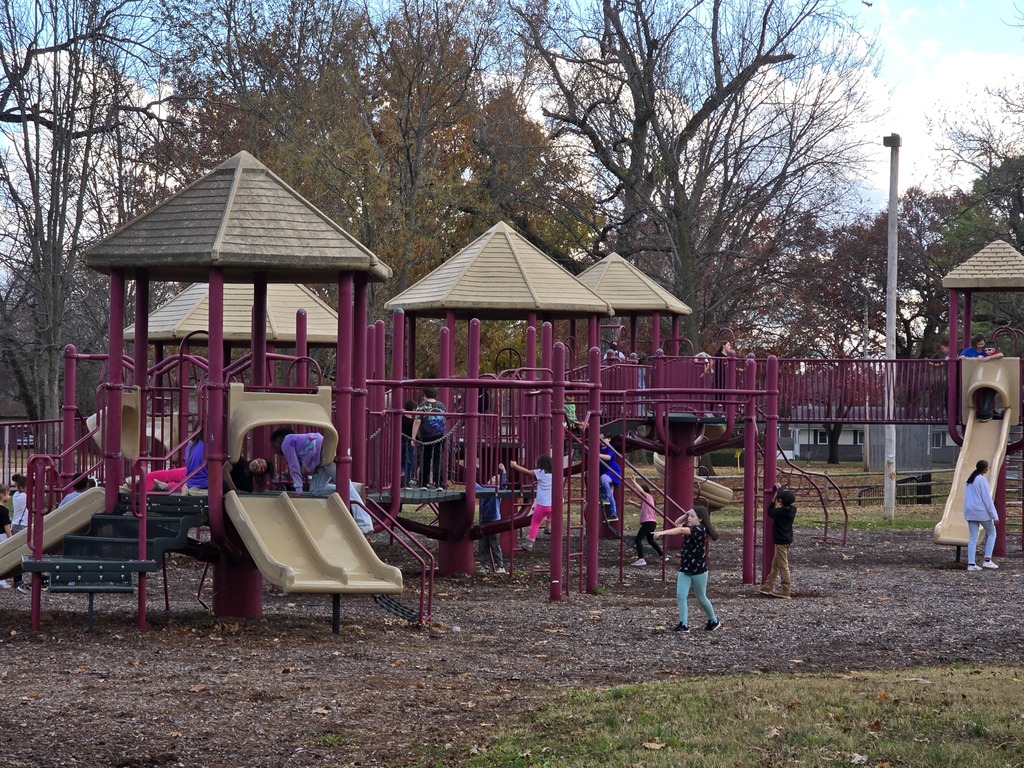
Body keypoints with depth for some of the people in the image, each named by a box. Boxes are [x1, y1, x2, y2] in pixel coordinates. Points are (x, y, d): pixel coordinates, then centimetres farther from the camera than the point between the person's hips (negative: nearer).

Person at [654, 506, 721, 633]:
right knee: (680, 596, -7)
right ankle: (683, 624, -7)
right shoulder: (690, 527, 6)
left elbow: (680, 530, -33)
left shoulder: (700, 529, -20)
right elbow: (677, 524, 21)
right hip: (684, 568, 7)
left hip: (698, 569, -7)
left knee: (701, 598, 9)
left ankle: (714, 621, 29)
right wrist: (686, 515, 2)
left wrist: (662, 533, -43)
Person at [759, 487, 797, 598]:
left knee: (783, 565, -4)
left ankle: (786, 591, -3)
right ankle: (768, 586, 26)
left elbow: (770, 512, -1)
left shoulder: (779, 511, -21)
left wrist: (773, 500, 4)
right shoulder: (792, 510, -1)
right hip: (788, 540, 8)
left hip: (781, 542, -8)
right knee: (775, 564, 17)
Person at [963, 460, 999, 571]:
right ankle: (987, 560, 1)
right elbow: (987, 499, -14)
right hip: (982, 512, -7)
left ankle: (971, 563, 0)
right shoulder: (982, 480, -12)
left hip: (970, 512, 7)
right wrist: (994, 516, -11)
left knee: (973, 537, 6)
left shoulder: (969, 480, 13)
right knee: (991, 533, 10)